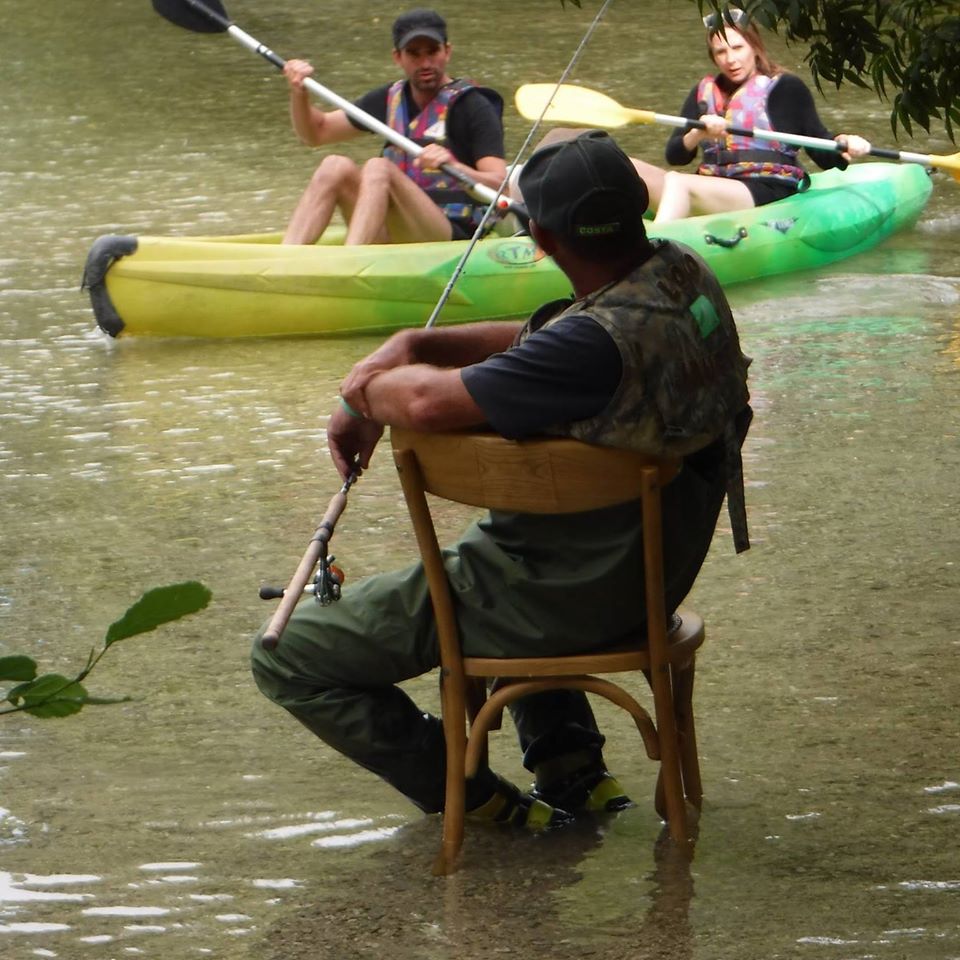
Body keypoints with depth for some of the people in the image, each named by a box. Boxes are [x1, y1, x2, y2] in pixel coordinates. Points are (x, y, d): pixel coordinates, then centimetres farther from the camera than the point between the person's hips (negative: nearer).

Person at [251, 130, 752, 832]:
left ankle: (483, 805, 4)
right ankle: (573, 766, 32)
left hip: (564, 595, -9)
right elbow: (539, 343, 8)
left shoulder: (605, 342, -35)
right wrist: (415, 344, -4)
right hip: (650, 570, 9)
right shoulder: (684, 276, -6)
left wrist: (367, 393, -16)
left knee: (287, 658, 0)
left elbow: (430, 402, -39)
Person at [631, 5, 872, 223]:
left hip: (769, 195, -6)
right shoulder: (706, 91, 18)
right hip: (712, 192, 6)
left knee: (678, 183, -32)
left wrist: (843, 146, -22)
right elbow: (675, 156, 10)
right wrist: (697, 135, -12)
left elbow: (824, 155, 1)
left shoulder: (786, 88, 4)